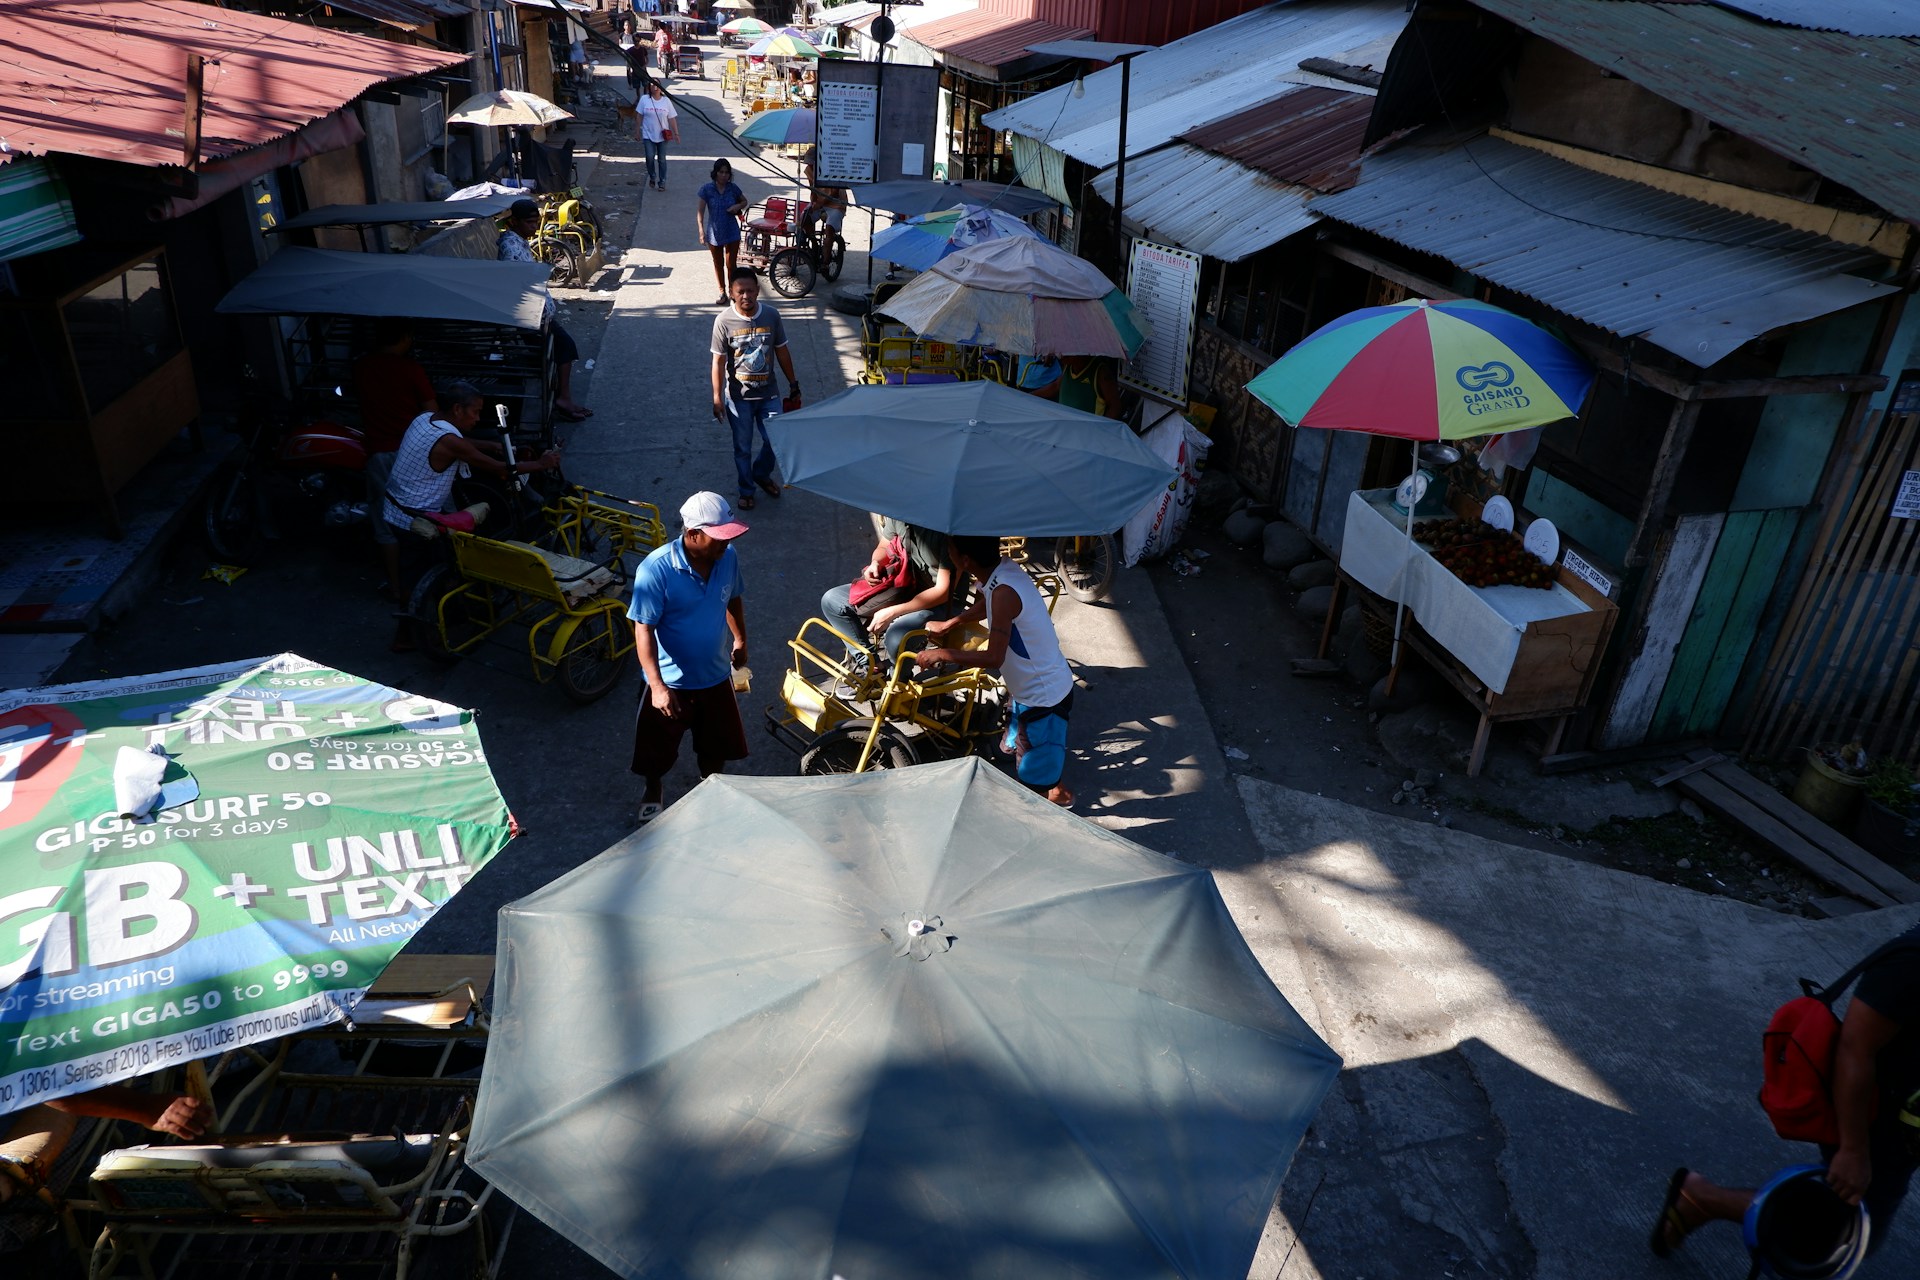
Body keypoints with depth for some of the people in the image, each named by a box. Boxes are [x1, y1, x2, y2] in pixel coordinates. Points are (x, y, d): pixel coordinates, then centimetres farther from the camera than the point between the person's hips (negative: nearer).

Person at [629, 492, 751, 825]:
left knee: (717, 745, 23)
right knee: (658, 748, 18)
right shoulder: (656, 569, -28)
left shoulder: (728, 556, -12)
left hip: (716, 675, 4)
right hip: (671, 681, -4)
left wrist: (740, 640, 20)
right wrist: (657, 686, -30)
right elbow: (644, 629, -24)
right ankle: (653, 792, 48)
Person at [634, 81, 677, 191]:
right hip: (648, 135, -1)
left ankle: (662, 182, 15)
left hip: (662, 136, 1)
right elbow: (639, 116, 2)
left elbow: (671, 118, 2)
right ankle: (652, 177, 15)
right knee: (650, 157, -8)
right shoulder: (644, 99, -2)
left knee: (661, 159, 5)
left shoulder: (666, 101, 0)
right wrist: (637, 131, 2)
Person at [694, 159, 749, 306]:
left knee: (731, 264, 4)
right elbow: (701, 212, -9)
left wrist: (738, 206, -10)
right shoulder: (707, 189, -10)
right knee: (718, 264, 13)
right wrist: (701, 231, -17)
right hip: (714, 233, 0)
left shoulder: (733, 188, -5)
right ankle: (722, 292, 27)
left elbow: (745, 201, 13)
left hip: (732, 233, 0)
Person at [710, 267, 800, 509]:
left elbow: (782, 352, 3)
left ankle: (761, 474, 40)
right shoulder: (724, 321, -14)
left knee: (775, 441, 11)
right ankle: (746, 490, 31)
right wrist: (717, 397, -11)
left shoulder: (771, 316, -8)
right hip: (738, 397, -2)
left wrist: (793, 384, 7)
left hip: (768, 394, 2)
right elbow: (718, 362, -9)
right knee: (743, 447, 10)